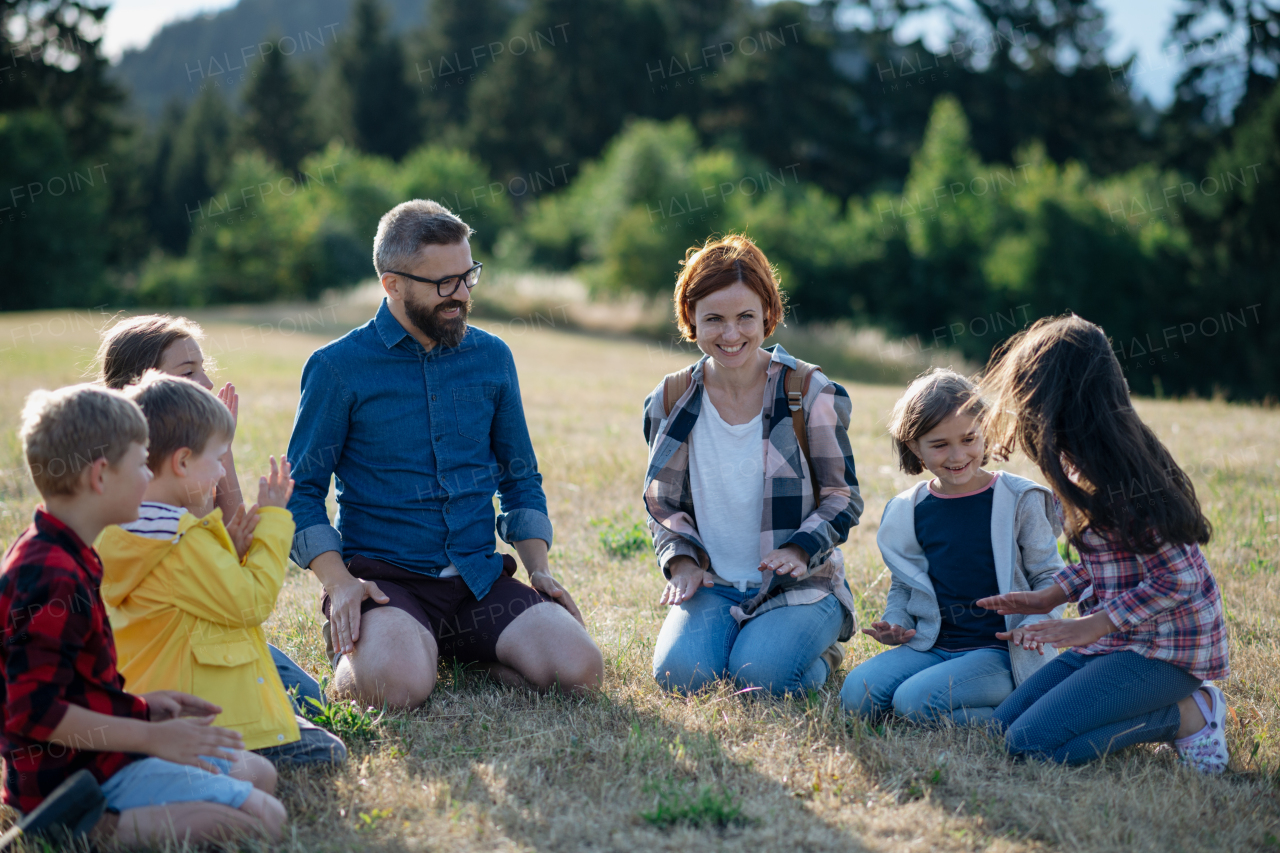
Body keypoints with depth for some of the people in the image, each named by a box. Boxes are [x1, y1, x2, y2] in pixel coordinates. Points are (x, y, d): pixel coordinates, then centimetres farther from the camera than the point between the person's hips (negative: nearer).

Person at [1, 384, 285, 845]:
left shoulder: (46, 554, 11)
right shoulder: (55, 581, -23)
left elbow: (50, 680, 21)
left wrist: (139, 705, 13)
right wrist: (152, 737, -21)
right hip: (81, 772, -11)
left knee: (260, 772, 18)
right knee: (265, 818, -16)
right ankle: (102, 828, -17)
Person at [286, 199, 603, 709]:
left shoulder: (492, 358, 12)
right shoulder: (338, 368, -1)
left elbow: (520, 477, 20)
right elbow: (302, 491, 1)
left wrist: (538, 569, 5)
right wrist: (338, 582, -14)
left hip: (480, 577, 4)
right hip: (384, 577, -4)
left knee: (578, 668, -21)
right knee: (398, 685, -35)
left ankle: (463, 657, 6)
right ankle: (353, 659, 1)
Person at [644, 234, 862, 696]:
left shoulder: (812, 395, -6)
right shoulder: (670, 402, 2)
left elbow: (843, 496, -1)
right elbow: (662, 502, 12)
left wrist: (800, 550, -17)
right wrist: (681, 559, -6)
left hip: (800, 584, -2)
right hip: (712, 584, 2)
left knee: (762, 674, -28)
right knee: (678, 672, -24)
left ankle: (821, 651, 8)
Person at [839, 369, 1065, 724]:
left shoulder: (1020, 500, -3)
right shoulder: (907, 512, 8)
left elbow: (1050, 577, 2)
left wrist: (1035, 623, -17)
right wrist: (895, 623, 0)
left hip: (1000, 652, -5)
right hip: (932, 647, 5)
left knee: (916, 701, -29)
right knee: (856, 694, -19)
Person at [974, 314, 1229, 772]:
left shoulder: (1114, 475, -24)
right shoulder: (1078, 460, 6)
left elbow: (1178, 580, -23)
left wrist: (1094, 625, -18)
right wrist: (1049, 596, 5)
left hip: (1167, 648, -9)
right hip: (1120, 636, 9)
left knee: (1030, 742, -18)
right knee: (1003, 724, 3)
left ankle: (1189, 714, -3)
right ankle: (1166, 703, 9)